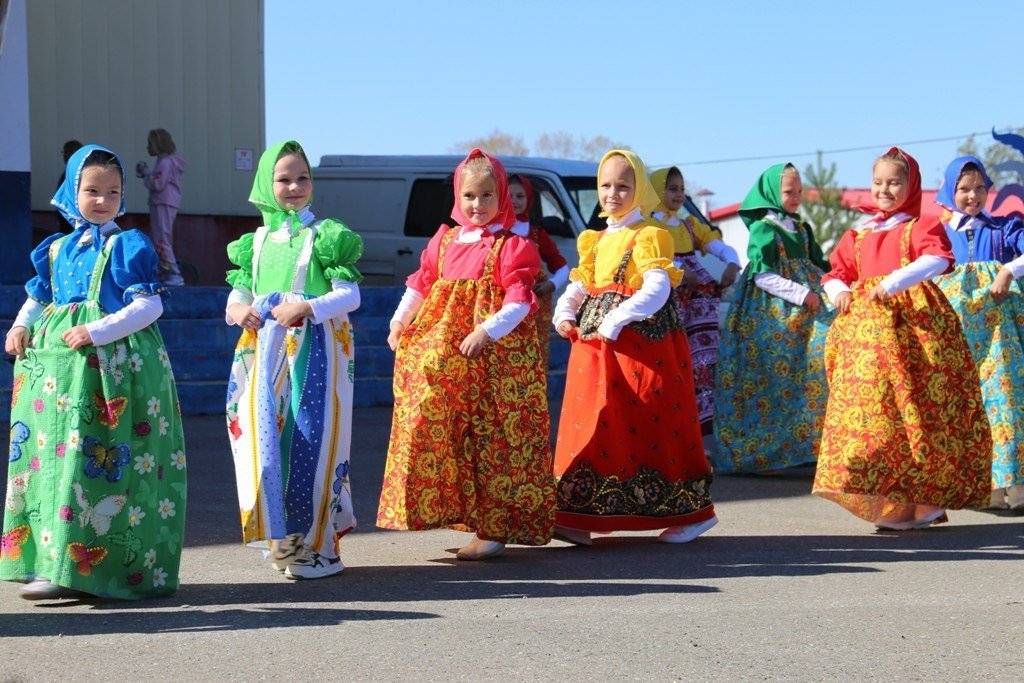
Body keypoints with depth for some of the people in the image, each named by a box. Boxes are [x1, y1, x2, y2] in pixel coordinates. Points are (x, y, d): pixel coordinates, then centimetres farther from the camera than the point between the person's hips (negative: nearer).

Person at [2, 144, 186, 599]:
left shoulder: (127, 247, -3)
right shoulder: (57, 249, 16)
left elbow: (149, 306, -10)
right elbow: (37, 299, 25)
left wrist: (96, 332, -18)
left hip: (114, 365, -7)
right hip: (56, 362, 7)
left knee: (91, 460, -10)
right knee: (47, 454, 6)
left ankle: (70, 567, -11)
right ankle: (51, 556, 13)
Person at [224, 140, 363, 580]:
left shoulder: (326, 236, 1)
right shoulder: (257, 241, 14)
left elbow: (350, 296, -6)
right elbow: (238, 296, 16)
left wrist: (308, 308, -20)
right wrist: (237, 310, -7)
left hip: (316, 349, -4)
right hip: (267, 350, 4)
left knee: (313, 439, -6)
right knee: (266, 437, -3)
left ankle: (317, 544, 1)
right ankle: (282, 534, 7)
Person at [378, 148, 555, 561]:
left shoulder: (513, 247, -5)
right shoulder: (444, 240, 13)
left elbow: (518, 303, -13)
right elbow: (420, 284, 22)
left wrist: (487, 331, -23)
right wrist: (399, 323, 18)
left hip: (495, 355, -6)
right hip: (440, 354, 6)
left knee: (492, 436, -4)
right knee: (439, 430, 5)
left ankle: (492, 527, 0)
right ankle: (454, 508, 15)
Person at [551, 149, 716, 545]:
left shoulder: (649, 236, -6)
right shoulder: (596, 240, 19)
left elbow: (657, 288, -19)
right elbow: (577, 287, 19)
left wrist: (615, 321, -24)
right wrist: (564, 315, -1)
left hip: (641, 344, -8)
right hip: (595, 349, 8)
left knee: (650, 427, -5)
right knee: (592, 425, 3)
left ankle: (694, 511, 6)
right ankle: (579, 517, 4)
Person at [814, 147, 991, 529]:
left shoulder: (921, 226, 5)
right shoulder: (858, 235, 22)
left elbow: (937, 259, -14)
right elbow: (836, 273, 25)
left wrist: (896, 281, -26)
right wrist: (837, 290, 1)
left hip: (913, 321, -5)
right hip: (864, 325, 5)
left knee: (913, 407, -11)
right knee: (866, 405, -3)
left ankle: (921, 501, -6)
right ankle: (886, 504, 1)